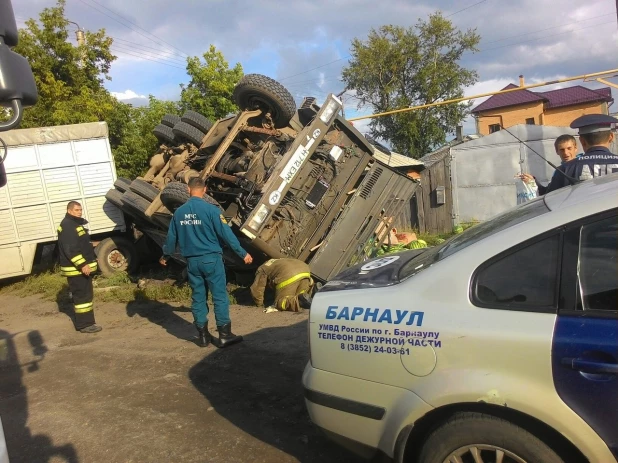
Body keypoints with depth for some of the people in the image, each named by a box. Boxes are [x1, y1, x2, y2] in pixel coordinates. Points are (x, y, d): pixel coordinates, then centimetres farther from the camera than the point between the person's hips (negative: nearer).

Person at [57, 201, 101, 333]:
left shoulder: (76, 224, 19)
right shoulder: (67, 226, -15)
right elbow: (70, 249, -24)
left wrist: (86, 264, 26)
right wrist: (82, 264, -27)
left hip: (82, 267, 11)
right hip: (76, 268, -11)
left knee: (84, 295, 13)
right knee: (83, 296, -10)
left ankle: (82, 323, 20)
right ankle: (85, 324, -7)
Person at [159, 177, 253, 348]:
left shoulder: (179, 212, 4)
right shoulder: (210, 209, -12)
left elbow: (171, 237, 13)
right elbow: (225, 233, -12)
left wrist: (165, 256, 31)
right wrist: (242, 253, -4)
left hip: (192, 261, 5)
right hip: (211, 259, -5)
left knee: (198, 297, 12)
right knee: (220, 296, 1)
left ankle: (203, 335, 19)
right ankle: (224, 335, 5)